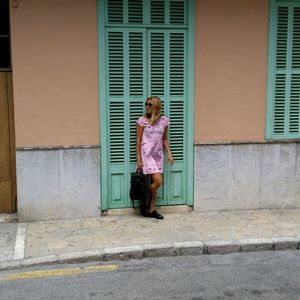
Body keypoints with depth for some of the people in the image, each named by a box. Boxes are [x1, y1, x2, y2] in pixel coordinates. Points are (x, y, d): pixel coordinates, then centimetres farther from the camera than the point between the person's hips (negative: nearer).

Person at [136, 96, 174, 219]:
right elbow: (138, 140, -5)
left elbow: (165, 139, 13)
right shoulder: (142, 120, -6)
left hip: (158, 154, 4)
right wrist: (139, 158, -7)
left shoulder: (164, 120, 4)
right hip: (146, 154, -4)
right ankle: (145, 201, 12)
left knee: (154, 182, 7)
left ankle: (151, 210, 17)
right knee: (158, 181, -14)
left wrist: (169, 153, 3)